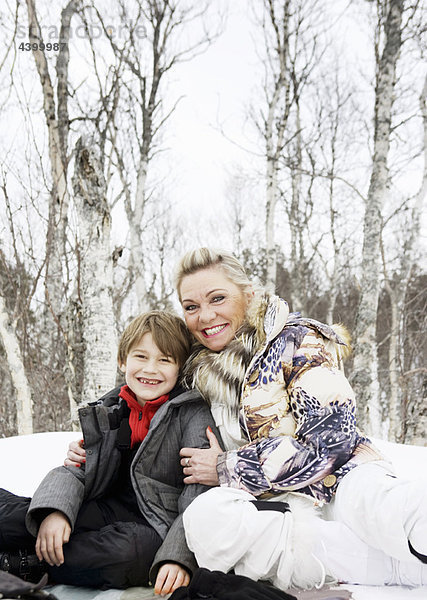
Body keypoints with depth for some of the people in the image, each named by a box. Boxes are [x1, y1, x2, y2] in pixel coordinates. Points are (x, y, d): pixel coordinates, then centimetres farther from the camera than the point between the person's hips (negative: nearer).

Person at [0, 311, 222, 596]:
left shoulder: (193, 414, -8)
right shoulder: (109, 412, 7)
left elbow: (200, 495, -15)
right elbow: (76, 469, 0)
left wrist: (179, 556, -29)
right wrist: (55, 509, -21)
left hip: (160, 525, -3)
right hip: (113, 511, 3)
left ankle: (28, 565, -17)